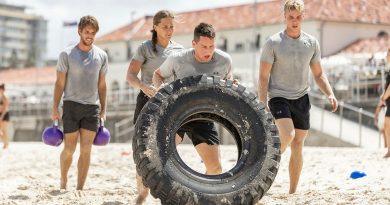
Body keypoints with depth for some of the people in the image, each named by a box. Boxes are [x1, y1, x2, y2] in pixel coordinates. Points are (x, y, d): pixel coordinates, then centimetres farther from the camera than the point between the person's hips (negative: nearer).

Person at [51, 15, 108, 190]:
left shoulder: (101, 56, 6)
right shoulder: (67, 54, -2)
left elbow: (102, 85, 12)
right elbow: (60, 83, 0)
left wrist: (103, 110, 9)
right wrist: (55, 109, -5)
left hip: (92, 107, 2)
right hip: (71, 105, -2)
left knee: (86, 150, -2)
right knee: (69, 149, -1)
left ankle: (79, 188, 3)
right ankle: (63, 180, 23)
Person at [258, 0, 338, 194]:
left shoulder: (312, 43, 5)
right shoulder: (273, 43, -7)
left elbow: (318, 74, 13)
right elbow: (263, 76, -7)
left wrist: (330, 94, -3)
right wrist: (262, 105, -15)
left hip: (301, 98, 4)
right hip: (279, 97, -4)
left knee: (297, 147, 4)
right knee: (288, 135, -27)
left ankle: (293, 192, 13)